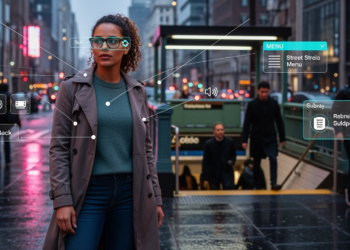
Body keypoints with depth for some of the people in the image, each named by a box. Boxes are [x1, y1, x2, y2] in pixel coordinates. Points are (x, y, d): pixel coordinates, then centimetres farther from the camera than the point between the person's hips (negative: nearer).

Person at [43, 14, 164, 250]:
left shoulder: (137, 92, 8)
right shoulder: (72, 88, -2)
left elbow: (146, 148, 12)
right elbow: (59, 148, -4)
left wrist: (156, 198, 8)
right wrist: (62, 200, -13)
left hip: (130, 192, 3)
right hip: (87, 192, -3)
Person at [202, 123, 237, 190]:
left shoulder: (230, 142, -1)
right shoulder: (209, 144, -6)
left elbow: (233, 155, 14)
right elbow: (205, 162, -4)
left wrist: (232, 162, -11)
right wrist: (205, 179, -6)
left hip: (227, 171, 1)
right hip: (213, 174, 0)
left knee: (229, 188, -19)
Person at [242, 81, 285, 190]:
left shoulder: (274, 104, -2)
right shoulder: (252, 104, -7)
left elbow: (279, 121, 5)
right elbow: (247, 123, -5)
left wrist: (282, 138, 7)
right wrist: (244, 140, -9)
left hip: (270, 137, 0)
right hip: (256, 137, 0)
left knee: (273, 159, -16)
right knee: (257, 162, 8)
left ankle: (273, 183, -16)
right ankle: (257, 185, 19)